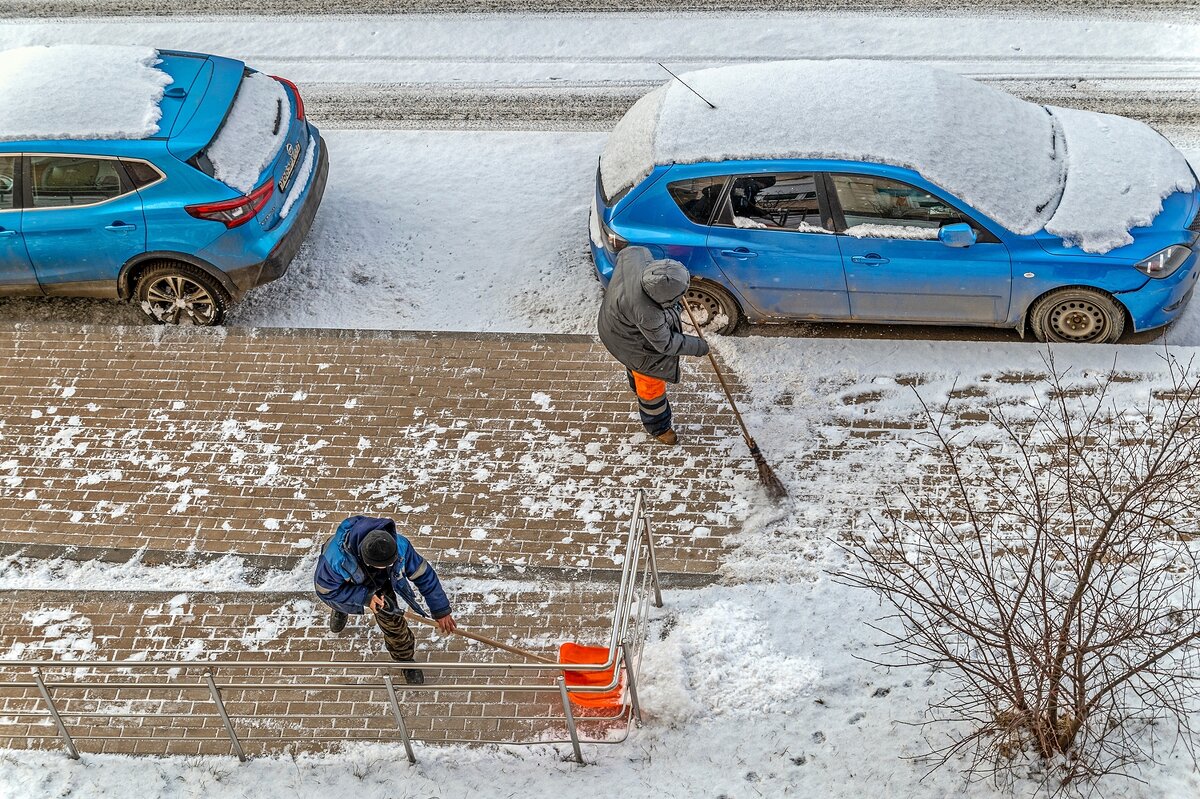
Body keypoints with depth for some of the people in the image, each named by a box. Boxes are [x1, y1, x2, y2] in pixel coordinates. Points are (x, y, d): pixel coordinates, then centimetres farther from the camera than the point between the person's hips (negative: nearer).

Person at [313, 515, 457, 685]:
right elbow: (325, 589, -33)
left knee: (392, 619, -5)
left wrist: (441, 610, -23)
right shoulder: (337, 558, -51)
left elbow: (424, 574, -29)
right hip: (343, 585, -1)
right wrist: (364, 597, -42)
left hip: (378, 582, 1)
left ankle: (405, 659, 23)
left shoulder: (399, 546, -43)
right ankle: (339, 610, 69)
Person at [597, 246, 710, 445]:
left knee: (635, 365, 38)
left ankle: (638, 386, 70)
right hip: (634, 345, -7)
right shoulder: (647, 315, -46)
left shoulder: (635, 257, -32)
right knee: (651, 384, 18)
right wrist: (697, 347, -13)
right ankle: (658, 427, 44)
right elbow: (665, 344, -27)